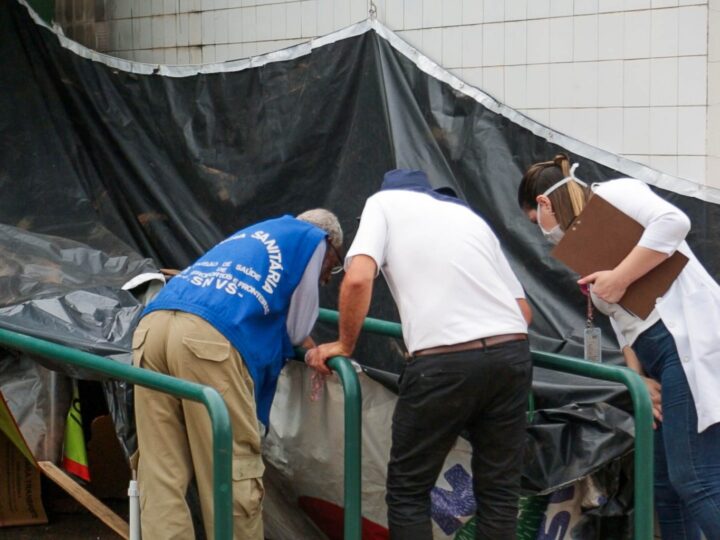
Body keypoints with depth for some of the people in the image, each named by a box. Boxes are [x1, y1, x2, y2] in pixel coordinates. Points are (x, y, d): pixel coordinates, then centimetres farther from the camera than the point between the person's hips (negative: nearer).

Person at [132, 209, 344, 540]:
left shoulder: (251, 235, 41)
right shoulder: (313, 239, 22)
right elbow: (297, 330, 21)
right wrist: (313, 348, 42)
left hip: (151, 326, 7)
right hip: (208, 337, -7)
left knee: (161, 474, 5)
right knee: (234, 473, 3)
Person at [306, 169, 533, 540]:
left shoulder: (384, 202, 15)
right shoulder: (469, 214, 28)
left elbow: (358, 278, -4)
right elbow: (523, 308, 22)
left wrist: (344, 346, 9)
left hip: (445, 362, -5)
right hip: (512, 353, 5)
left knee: (408, 489, 10)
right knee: (499, 488, 14)